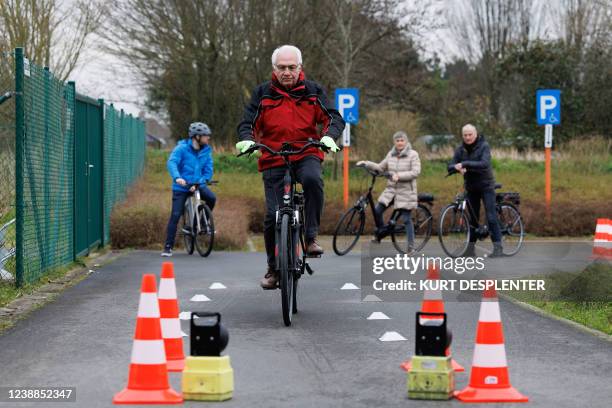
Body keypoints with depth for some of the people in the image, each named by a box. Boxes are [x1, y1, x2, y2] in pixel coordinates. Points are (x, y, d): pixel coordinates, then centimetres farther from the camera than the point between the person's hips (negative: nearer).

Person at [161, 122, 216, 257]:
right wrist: (177, 177, -42)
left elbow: (208, 170, -1)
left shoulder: (206, 151, 1)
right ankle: (168, 247, 0)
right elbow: (172, 163, -24)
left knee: (211, 198, -25)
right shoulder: (182, 148, -11)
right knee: (175, 215, -8)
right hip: (181, 187, -3)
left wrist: (199, 183, -18)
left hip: (198, 185, 3)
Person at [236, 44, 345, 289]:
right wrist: (247, 140, -19)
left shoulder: (313, 91, 5)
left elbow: (334, 117, -1)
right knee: (273, 215, -7)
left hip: (306, 154, 0)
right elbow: (248, 123, 4)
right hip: (273, 160, 1)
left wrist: (329, 136, -22)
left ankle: (311, 237, -23)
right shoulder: (262, 93, 5)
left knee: (313, 180, -36)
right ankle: (273, 268, 12)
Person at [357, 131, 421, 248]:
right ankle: (380, 232, 21)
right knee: (377, 210, -3)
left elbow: (415, 172, -16)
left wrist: (399, 175, -25)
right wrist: (366, 163, 6)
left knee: (406, 219, -5)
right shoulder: (391, 154, 10)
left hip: (406, 191, -5)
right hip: (391, 189, 5)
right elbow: (381, 167, 17)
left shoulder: (413, 155, -7)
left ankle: (411, 246, 2)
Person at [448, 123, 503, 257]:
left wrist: (465, 164, -35)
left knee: (491, 217, -10)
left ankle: (498, 247, -10)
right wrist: (457, 167, -29)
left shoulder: (484, 146, -11)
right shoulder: (461, 150, 3)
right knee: (472, 218, 8)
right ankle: (470, 249, 12)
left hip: (486, 186, -5)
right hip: (471, 187, 5)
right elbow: (450, 167, -5)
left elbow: (485, 164, -27)